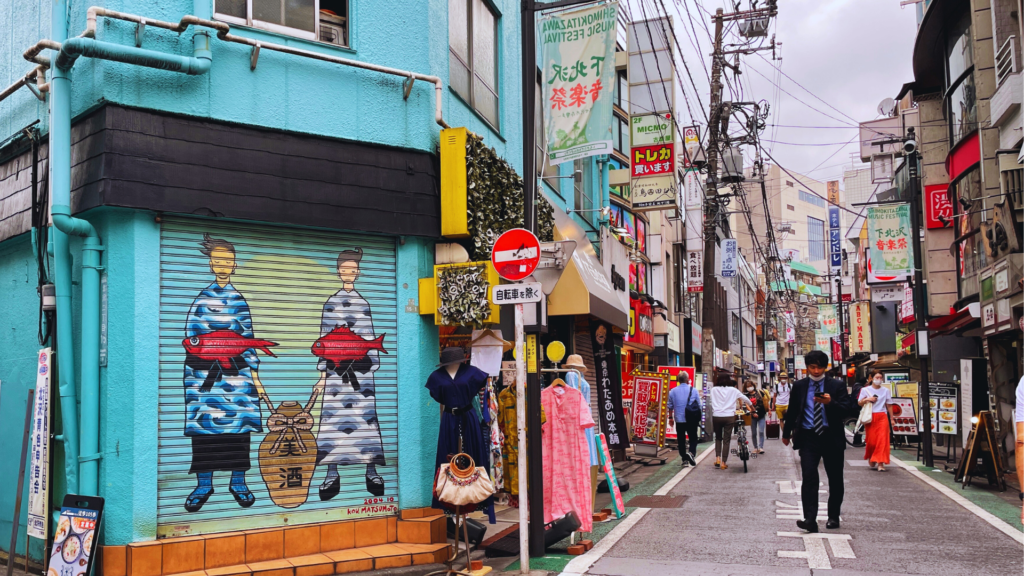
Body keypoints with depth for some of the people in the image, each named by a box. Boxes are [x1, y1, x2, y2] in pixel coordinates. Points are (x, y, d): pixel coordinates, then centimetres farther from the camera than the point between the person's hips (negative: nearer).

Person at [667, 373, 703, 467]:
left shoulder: (673, 391, -1)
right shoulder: (694, 390, -4)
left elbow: (670, 407, 7)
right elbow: (699, 406, 1)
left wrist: (671, 418, 20)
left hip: (679, 420, 1)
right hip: (692, 420, -1)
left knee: (681, 440, 9)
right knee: (693, 439, 9)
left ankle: (684, 460, 9)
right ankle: (691, 453, -16)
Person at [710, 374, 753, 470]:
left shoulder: (714, 390, 5)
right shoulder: (733, 390, 4)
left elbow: (712, 404, 6)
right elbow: (745, 399, 14)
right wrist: (752, 407, 31)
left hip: (716, 416, 1)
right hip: (729, 416, -1)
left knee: (718, 438, 18)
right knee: (726, 440, 6)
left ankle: (717, 459, 4)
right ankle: (723, 463, 5)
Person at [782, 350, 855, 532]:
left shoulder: (837, 386, 2)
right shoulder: (799, 386, 7)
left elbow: (847, 408, -9)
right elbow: (792, 411, 17)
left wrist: (830, 402, -27)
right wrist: (786, 433, 25)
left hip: (832, 437, 0)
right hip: (808, 437, 0)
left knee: (835, 479, 10)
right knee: (809, 478, -13)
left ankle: (833, 517, 26)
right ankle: (810, 519, -18)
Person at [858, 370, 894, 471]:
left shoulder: (886, 390, 9)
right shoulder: (865, 390, 6)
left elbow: (889, 405, 12)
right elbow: (859, 403, 9)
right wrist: (867, 399, -10)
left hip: (882, 417, 1)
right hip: (870, 417, 0)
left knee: (882, 439, -10)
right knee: (871, 439, -1)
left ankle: (880, 463, -11)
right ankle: (870, 458, 27)